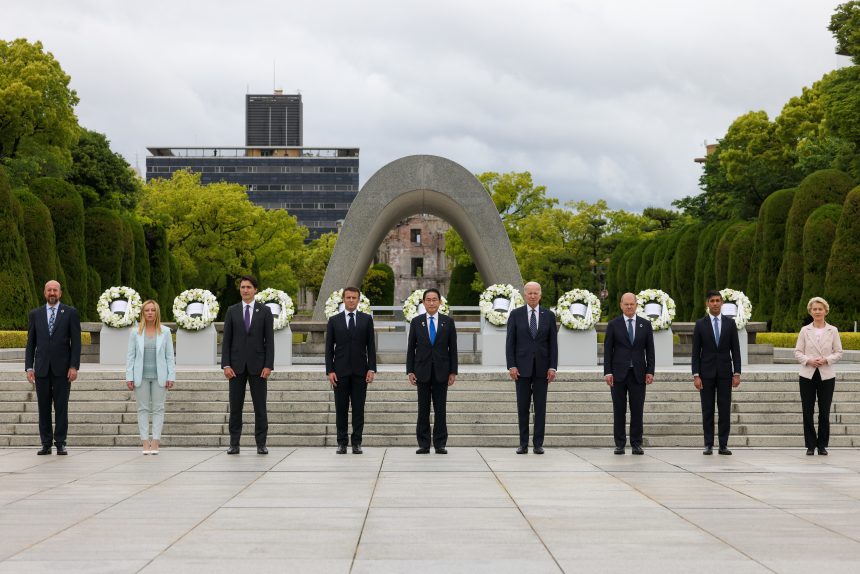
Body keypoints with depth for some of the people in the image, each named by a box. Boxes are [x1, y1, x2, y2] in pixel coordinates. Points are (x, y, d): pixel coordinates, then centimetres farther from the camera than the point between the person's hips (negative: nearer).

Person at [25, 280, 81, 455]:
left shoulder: (70, 313, 3)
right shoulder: (35, 314, 10)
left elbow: (76, 342, 0)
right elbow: (31, 343, 10)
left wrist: (74, 366, -8)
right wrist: (29, 367, 2)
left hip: (62, 368, -2)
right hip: (42, 368, 2)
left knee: (61, 407, -1)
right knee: (44, 407, 3)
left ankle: (60, 443, 4)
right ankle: (46, 443, 9)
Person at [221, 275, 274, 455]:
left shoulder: (265, 311, 3)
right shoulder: (232, 311, 7)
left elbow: (269, 340, 0)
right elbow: (226, 340, 4)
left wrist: (268, 365, -8)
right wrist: (226, 365, -5)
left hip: (257, 365, -1)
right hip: (237, 365, 1)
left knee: (260, 406, 1)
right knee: (235, 406, 3)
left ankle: (261, 444, 5)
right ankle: (234, 444, 7)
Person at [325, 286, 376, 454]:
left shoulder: (366, 319, 6)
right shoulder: (334, 320, 6)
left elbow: (371, 346, 5)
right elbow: (329, 348, 4)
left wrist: (371, 369, -4)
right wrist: (329, 371, -4)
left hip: (360, 371, 0)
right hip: (340, 371, 0)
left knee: (358, 409, 1)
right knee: (341, 408, 2)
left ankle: (357, 443, 5)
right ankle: (342, 442, 7)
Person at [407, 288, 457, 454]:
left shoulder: (448, 322, 4)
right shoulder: (416, 321, 5)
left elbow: (453, 348, 4)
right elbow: (411, 348, 5)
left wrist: (453, 372, -1)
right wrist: (410, 371, -1)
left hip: (441, 372, 0)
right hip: (422, 371, 0)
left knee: (440, 409, 2)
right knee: (423, 409, 2)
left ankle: (440, 444, 6)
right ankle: (423, 444, 6)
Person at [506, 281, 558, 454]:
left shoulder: (549, 315, 5)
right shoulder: (515, 314, 2)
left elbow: (553, 343, 4)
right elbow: (510, 342, 1)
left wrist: (553, 367, -4)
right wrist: (511, 366, -8)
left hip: (542, 367, 1)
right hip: (522, 367, -1)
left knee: (540, 407, 2)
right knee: (522, 407, 3)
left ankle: (538, 444, 6)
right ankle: (523, 444, 7)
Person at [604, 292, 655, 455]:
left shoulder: (645, 324, 8)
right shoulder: (613, 324, 3)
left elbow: (650, 349, 7)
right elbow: (607, 350, 1)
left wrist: (650, 371, -2)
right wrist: (607, 372, -6)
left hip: (638, 374, 1)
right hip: (619, 373, -1)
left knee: (637, 410, 1)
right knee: (619, 410, 1)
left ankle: (636, 444, 6)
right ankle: (620, 444, 6)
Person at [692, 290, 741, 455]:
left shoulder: (730, 323, 5)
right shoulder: (700, 324, 2)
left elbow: (736, 350, 4)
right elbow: (696, 352, 0)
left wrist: (737, 373, -3)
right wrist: (696, 375, -7)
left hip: (725, 372, 1)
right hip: (706, 372, -1)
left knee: (725, 410, 0)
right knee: (707, 410, 1)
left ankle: (723, 445, 4)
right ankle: (708, 445, 4)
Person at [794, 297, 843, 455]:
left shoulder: (833, 331, 3)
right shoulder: (805, 330, 4)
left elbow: (838, 352, 3)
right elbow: (797, 352, 3)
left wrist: (826, 360, -14)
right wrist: (808, 360, -15)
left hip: (826, 375, 0)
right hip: (807, 375, 0)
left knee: (824, 412, 1)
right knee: (808, 412, 1)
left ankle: (822, 445, 12)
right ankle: (810, 445, 9)